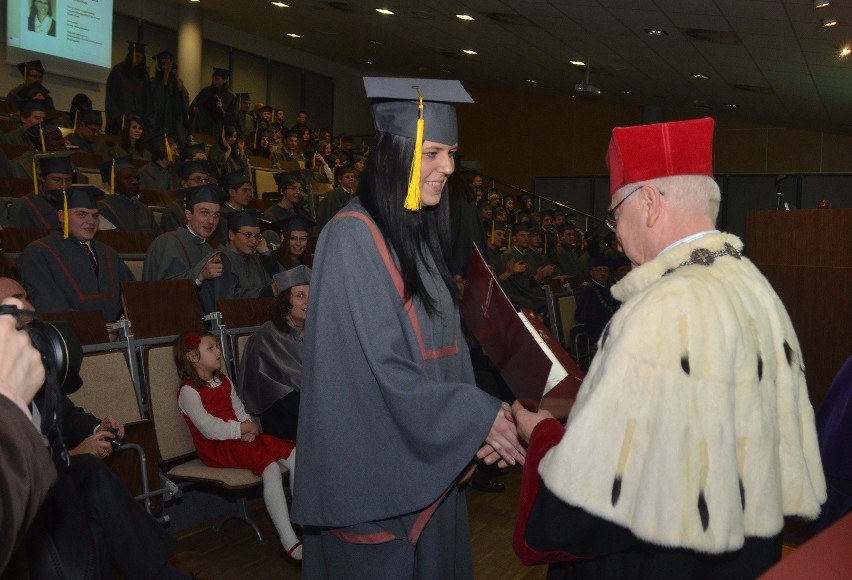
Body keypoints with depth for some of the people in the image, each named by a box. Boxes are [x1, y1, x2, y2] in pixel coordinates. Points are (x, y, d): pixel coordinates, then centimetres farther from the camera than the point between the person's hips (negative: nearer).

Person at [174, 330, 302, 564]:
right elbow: (210, 429, -18)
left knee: (293, 455, -12)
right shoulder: (188, 391, -9)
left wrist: (248, 428, -7)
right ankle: (289, 542, -31)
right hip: (216, 449, -8)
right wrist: (241, 429, -12)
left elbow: (240, 410, 13)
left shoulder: (223, 380, 18)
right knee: (270, 467, -31)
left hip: (239, 438, 8)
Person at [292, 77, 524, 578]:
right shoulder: (354, 237, -17)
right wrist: (479, 417, -17)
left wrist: (472, 427, -2)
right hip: (377, 461, -8)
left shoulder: (423, 235, 8)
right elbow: (384, 366, -21)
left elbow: (446, 346, 9)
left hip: (430, 460, 8)